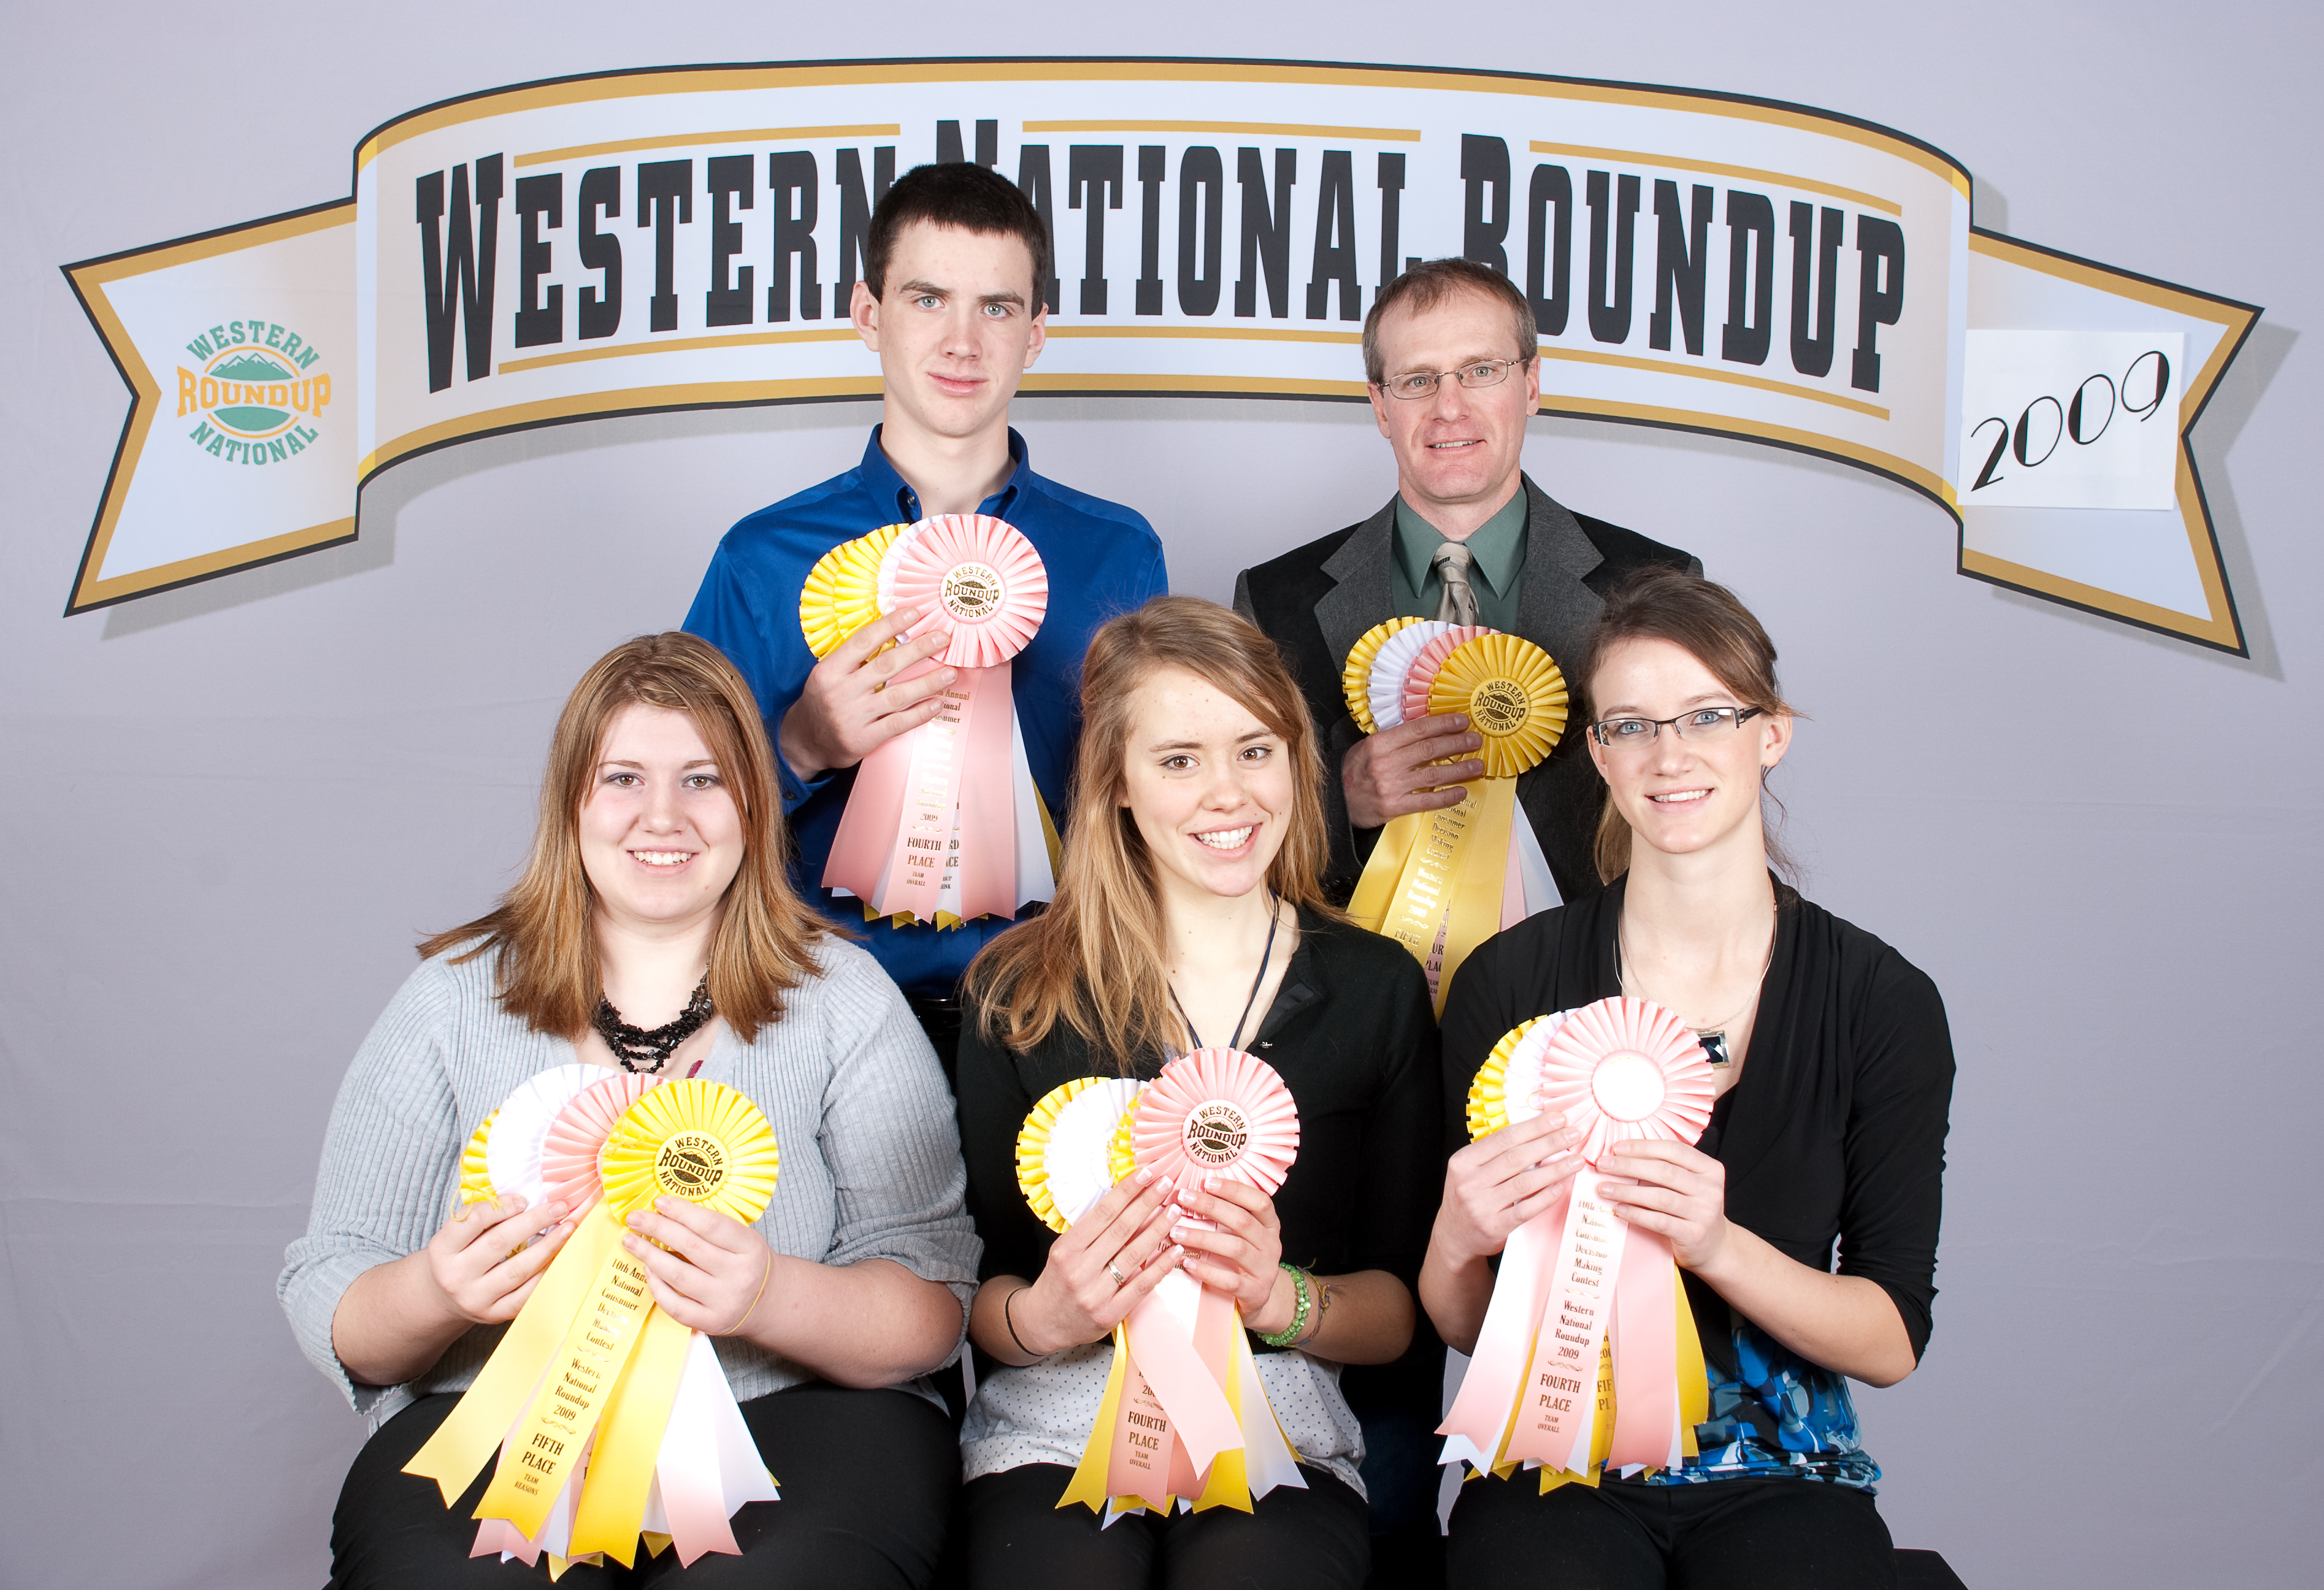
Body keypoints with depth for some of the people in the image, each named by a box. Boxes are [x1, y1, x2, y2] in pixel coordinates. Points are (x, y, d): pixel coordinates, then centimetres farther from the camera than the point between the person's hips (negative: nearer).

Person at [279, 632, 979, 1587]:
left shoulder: (842, 999, 5)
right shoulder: (454, 1001, 9)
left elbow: (934, 1310, -2)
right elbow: (328, 1307, 6)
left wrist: (773, 1301, -23)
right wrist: (433, 1295, -18)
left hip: (792, 1420, -1)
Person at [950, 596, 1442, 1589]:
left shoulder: (1377, 987, 7)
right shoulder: (1021, 992, 4)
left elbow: (1402, 1308, 8)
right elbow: (971, 1292, 6)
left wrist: (1282, 1301, -13)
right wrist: (1041, 1316, -17)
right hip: (1054, 1432, 0)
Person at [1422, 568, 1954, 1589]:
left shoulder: (1884, 1003, -2)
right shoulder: (1510, 981, -2)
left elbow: (1892, 1341, -2)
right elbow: (1462, 1327, 4)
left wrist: (1718, 1246, -19)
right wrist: (1460, 1241, -19)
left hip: (1779, 1482, 1)